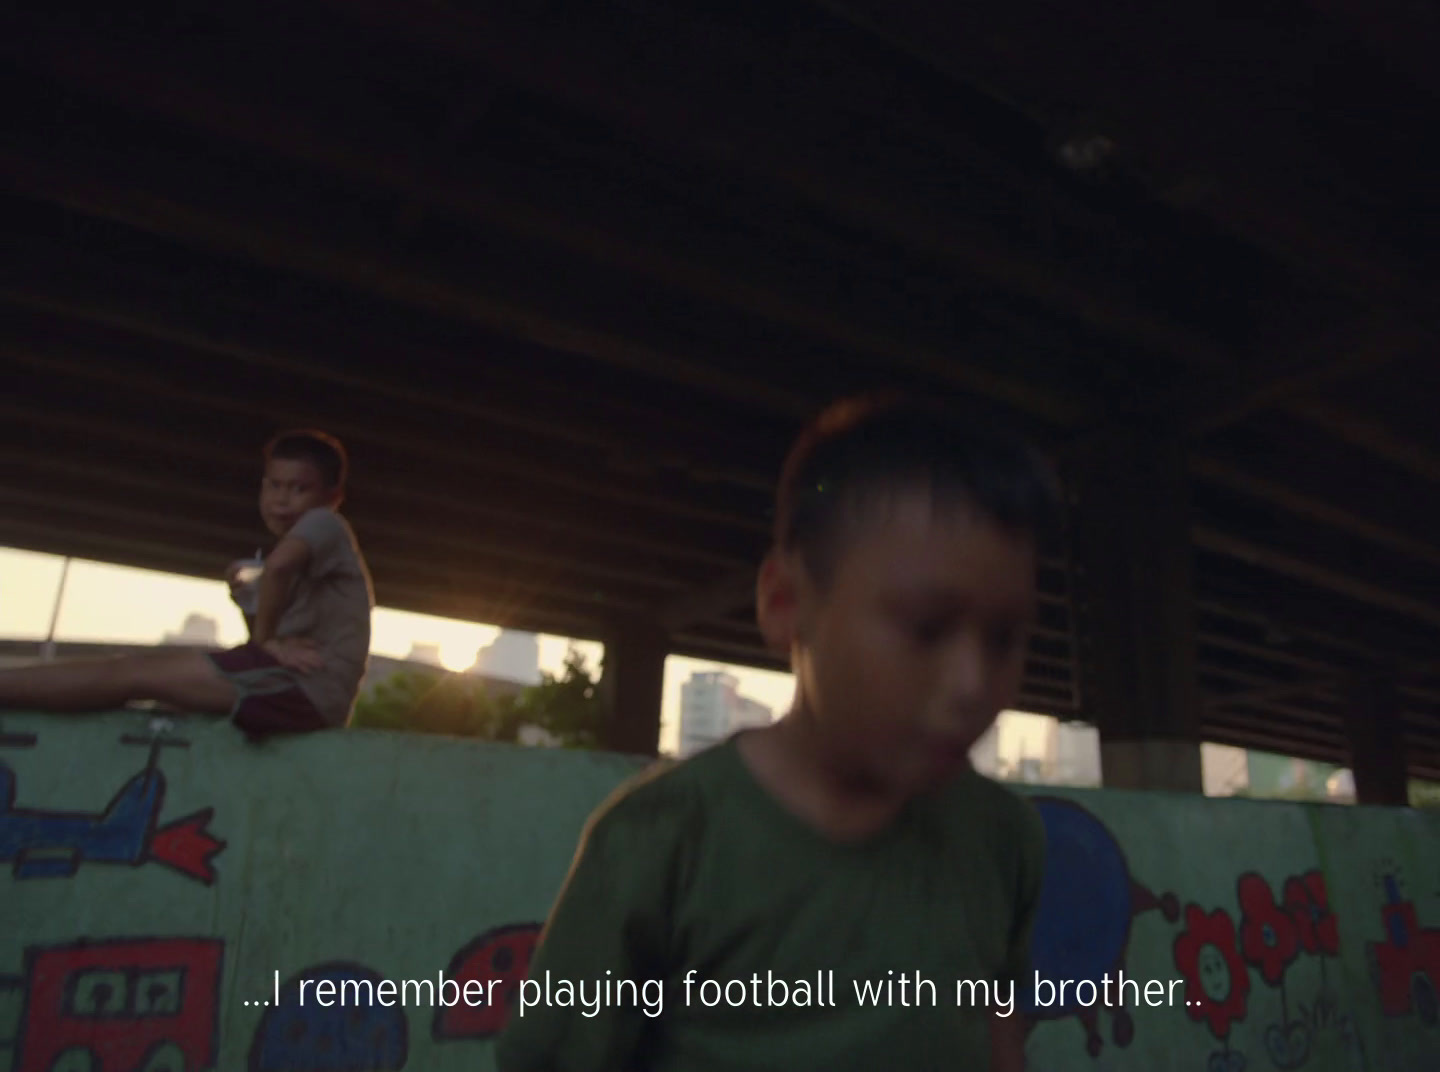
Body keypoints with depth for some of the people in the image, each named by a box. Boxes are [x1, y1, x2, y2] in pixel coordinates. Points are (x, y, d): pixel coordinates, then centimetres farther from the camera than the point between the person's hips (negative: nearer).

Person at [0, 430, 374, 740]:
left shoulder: (325, 523, -2)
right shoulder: (302, 566, 26)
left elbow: (278, 564, -25)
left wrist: (266, 639, -15)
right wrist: (250, 607, 8)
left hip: (311, 685, -9)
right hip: (299, 691, 9)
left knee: (135, 672, -6)